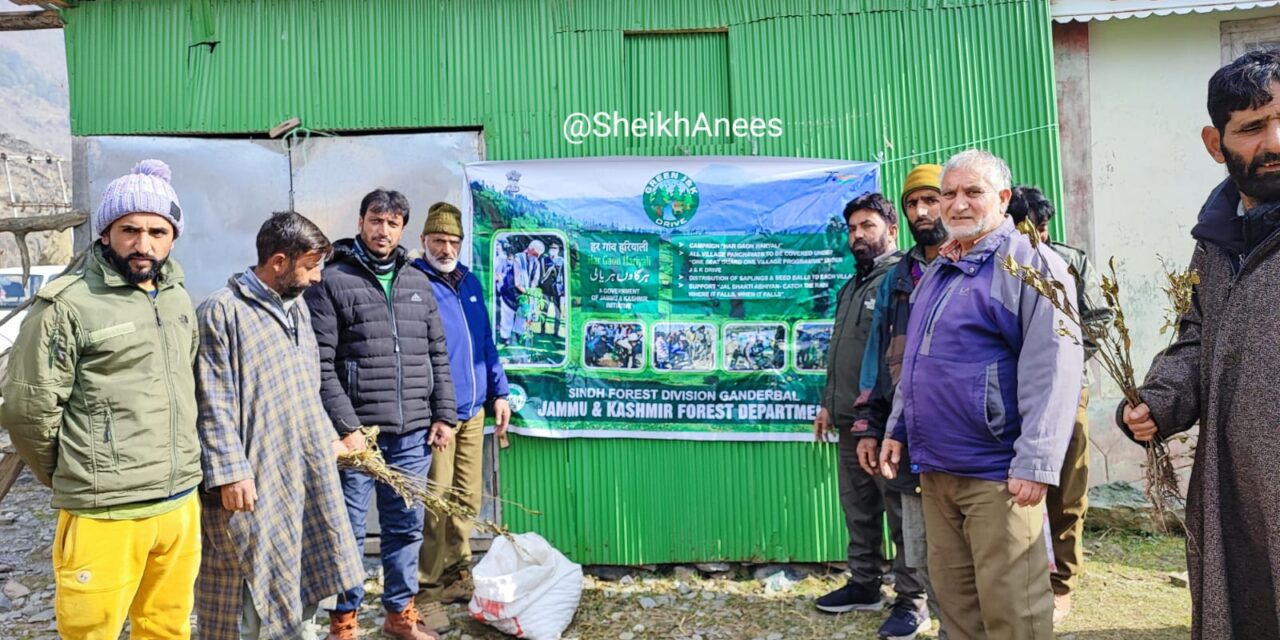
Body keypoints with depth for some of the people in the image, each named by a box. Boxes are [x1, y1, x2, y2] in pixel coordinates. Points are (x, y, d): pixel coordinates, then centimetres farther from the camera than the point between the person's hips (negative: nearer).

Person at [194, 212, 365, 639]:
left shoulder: (297, 306, 12)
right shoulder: (222, 312, -13)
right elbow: (214, 406, -16)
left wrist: (328, 439, 23)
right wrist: (230, 473, -19)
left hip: (306, 472, 8)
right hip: (255, 478, -8)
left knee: (304, 579, 17)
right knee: (250, 587, 3)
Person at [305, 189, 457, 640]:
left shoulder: (419, 283, 13)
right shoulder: (332, 281, -3)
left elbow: (438, 355, 14)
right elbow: (320, 365, -9)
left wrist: (443, 415, 7)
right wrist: (346, 426, -14)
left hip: (413, 433, 5)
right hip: (357, 431, -4)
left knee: (406, 527, 13)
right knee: (348, 531, 7)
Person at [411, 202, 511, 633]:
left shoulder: (470, 282, 13)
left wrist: (498, 392, 15)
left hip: (472, 410, 7)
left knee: (467, 499, 14)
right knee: (435, 504, -2)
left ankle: (457, 575, 29)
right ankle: (427, 591, 10)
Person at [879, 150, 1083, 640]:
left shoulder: (1029, 263, -8)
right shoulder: (937, 271, 17)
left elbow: (1052, 371, -16)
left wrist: (1036, 463, -21)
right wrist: (898, 428, 18)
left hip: (997, 471, -7)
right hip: (934, 468, 8)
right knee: (952, 594, 16)